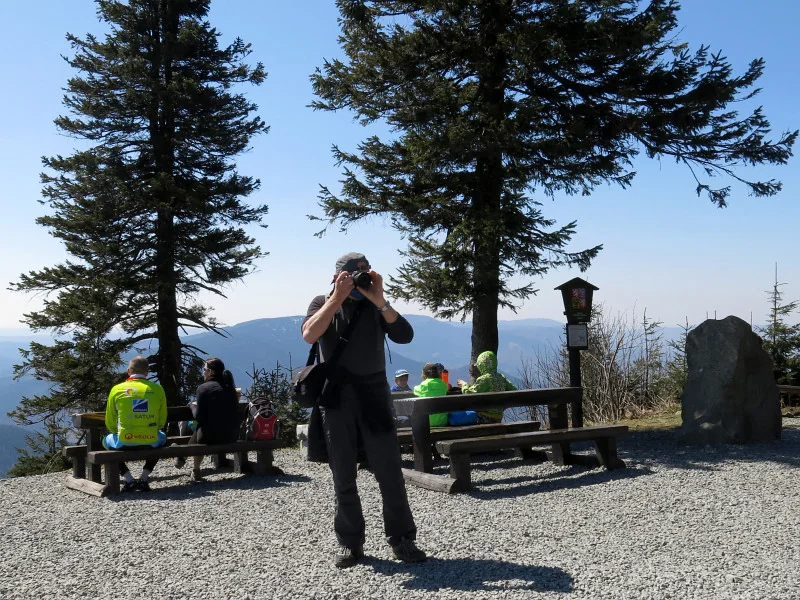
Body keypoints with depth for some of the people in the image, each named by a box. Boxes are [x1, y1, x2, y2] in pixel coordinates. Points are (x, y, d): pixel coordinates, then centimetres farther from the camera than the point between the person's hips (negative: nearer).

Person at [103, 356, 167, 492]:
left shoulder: (117, 389, 0)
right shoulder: (157, 389, 1)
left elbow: (110, 424, 7)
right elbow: (162, 421, 8)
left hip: (125, 443, -1)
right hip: (151, 443, 1)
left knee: (107, 441, 33)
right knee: (162, 436, 36)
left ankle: (129, 480, 14)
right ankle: (144, 479, 20)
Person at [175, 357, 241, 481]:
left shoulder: (204, 388, -8)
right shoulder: (230, 387, 11)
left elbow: (198, 417, -9)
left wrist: (193, 405, 12)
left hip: (212, 436, -6)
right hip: (232, 436, 6)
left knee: (198, 433, 25)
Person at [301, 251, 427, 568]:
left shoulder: (376, 306, 8)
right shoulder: (323, 303, 6)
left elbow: (405, 336, -7)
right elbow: (309, 335, -14)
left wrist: (380, 301, -16)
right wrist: (338, 297, -16)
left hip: (374, 394, 1)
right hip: (336, 397, 0)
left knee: (390, 471, -2)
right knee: (343, 476, 4)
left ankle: (401, 539, 5)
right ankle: (349, 542, 13)